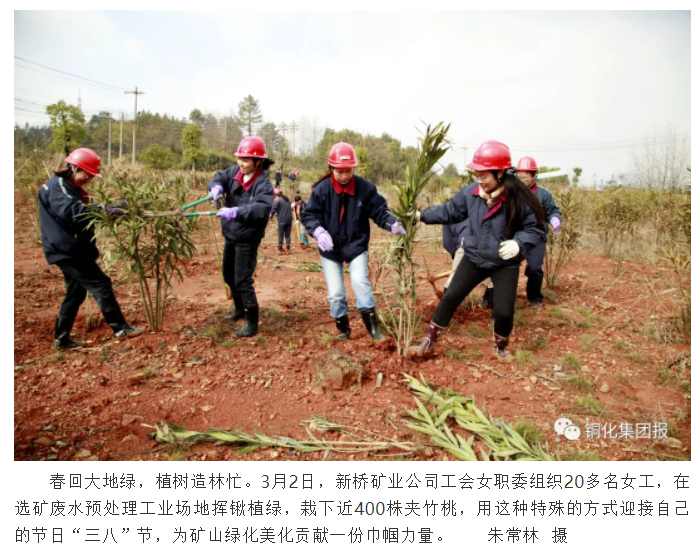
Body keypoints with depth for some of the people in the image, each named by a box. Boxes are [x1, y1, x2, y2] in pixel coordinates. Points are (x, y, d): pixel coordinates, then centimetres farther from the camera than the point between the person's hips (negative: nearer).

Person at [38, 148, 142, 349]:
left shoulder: (72, 189, 19)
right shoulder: (56, 187, -13)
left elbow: (85, 213, 17)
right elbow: (71, 211, -30)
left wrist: (109, 211, 3)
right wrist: (105, 209, -38)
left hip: (69, 251, 11)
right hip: (67, 250, -11)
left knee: (76, 293, 13)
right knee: (100, 284, -10)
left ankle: (61, 338, 21)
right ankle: (120, 328, -6)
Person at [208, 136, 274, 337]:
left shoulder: (263, 183, -21)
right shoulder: (235, 171, -1)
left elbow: (262, 208, -35)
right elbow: (219, 177, 0)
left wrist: (236, 211, -47)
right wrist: (216, 186, -25)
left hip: (248, 238, -8)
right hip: (231, 234, 8)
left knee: (243, 280, -8)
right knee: (228, 275, 22)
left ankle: (252, 324, 4)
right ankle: (240, 309, 43)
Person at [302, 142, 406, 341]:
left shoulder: (365, 188, -10)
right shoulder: (322, 189, -11)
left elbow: (379, 211, -7)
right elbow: (309, 215, -8)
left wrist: (394, 224, -26)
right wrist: (319, 231, -27)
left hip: (356, 245, 0)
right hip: (330, 248, 1)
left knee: (360, 280, -19)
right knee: (335, 292, 3)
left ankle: (372, 326, -6)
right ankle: (343, 328, 24)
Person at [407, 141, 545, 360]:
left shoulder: (519, 198, -21)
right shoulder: (471, 192, -10)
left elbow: (535, 229, -12)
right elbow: (450, 211, 6)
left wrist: (519, 243, -31)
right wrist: (422, 215, -1)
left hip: (505, 265, -3)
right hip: (473, 258, 3)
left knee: (503, 311, -3)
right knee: (450, 298, 3)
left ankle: (501, 346, 31)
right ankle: (428, 343, 18)